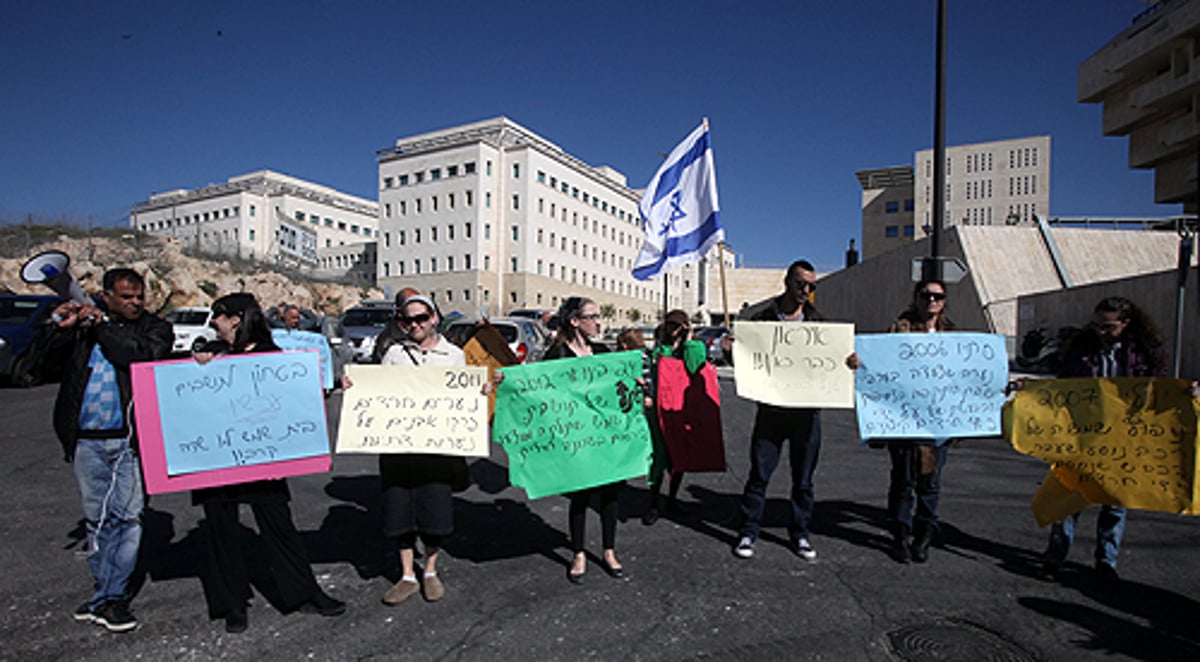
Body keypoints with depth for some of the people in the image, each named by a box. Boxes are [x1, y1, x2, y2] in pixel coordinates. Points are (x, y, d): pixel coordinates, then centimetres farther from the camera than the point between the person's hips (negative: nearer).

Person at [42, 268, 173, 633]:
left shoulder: (155, 328, 4)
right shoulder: (84, 324, 12)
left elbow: (142, 357, -15)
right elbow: (51, 362, 8)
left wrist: (102, 326, -11)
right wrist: (61, 328, -6)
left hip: (130, 440, -3)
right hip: (86, 441, 3)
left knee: (127, 517, -3)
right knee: (96, 519, 13)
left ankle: (111, 597, 8)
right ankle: (104, 593, 26)